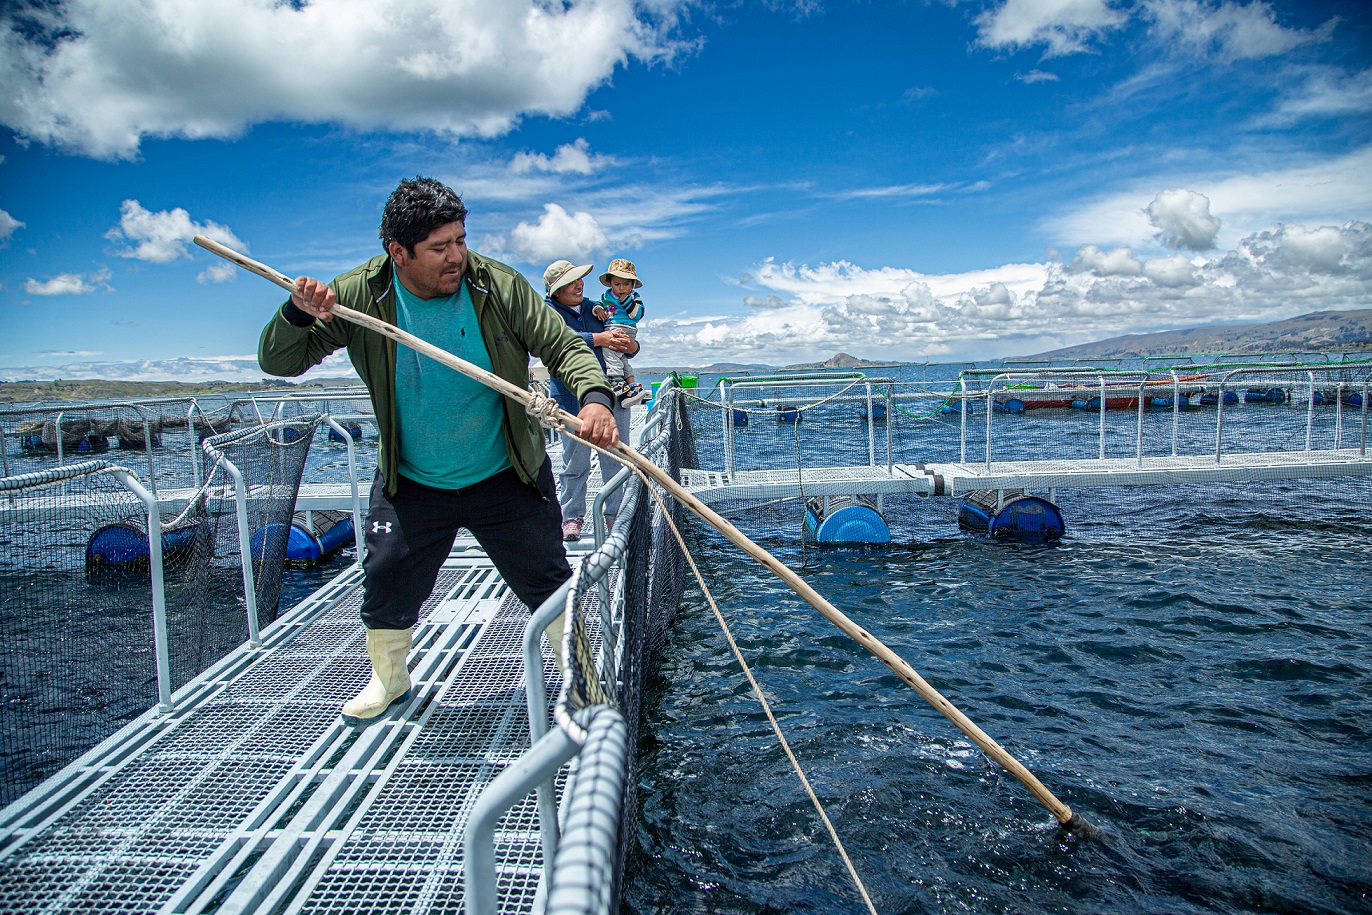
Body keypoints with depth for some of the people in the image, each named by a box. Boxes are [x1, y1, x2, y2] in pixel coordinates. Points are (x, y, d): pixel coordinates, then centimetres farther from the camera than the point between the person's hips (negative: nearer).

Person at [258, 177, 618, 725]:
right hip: (410, 484, 2)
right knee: (387, 586, 12)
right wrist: (299, 314, -30)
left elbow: (564, 347, -12)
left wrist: (593, 396, -33)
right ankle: (389, 679, 42)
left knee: (547, 583, 6)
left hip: (505, 477, -1)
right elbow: (278, 362, -8)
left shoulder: (499, 286, -16)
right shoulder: (358, 297, -13)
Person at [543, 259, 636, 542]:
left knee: (617, 460, 5)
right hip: (572, 399, -4)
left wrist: (629, 344, -9)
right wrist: (600, 338, -27)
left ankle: (616, 514, 15)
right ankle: (572, 517, 12)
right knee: (575, 463, 0)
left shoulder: (596, 310, 15)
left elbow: (629, 344, 16)